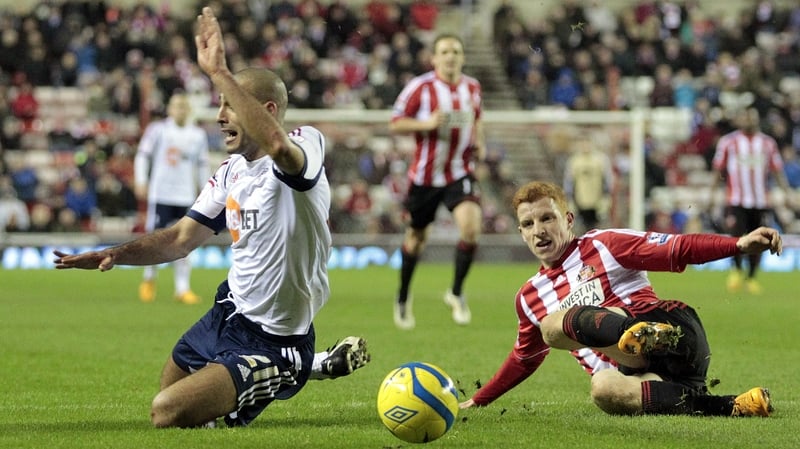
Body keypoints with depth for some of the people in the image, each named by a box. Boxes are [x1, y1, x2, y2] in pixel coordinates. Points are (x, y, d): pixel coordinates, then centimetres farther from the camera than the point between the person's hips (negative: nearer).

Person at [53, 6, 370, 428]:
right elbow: (182, 237, 7)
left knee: (168, 413, -17)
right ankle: (308, 367, 31)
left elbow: (277, 147, -48)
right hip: (229, 312, 10)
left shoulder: (305, 145, -22)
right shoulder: (230, 171, 5)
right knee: (167, 391, 29)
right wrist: (114, 254, -10)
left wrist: (219, 72, -47)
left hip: (271, 341, -10)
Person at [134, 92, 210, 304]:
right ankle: (149, 278, 19)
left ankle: (183, 288, 3)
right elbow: (143, 155, 1)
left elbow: (202, 165, 16)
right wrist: (140, 181, -9)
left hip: (186, 196, 2)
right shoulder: (157, 129, -1)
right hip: (160, 192, -2)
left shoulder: (198, 135, 8)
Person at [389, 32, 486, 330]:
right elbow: (395, 124, -8)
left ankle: (456, 292, -2)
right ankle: (403, 299, 35)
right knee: (416, 238, 12)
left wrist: (479, 143, 4)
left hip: (461, 173, 2)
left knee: (471, 227, -22)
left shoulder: (472, 88, 3)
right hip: (425, 174, -2)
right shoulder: (420, 87, -9)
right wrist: (426, 124, -22)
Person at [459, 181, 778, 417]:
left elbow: (678, 250, 0)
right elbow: (524, 359, 40)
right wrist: (477, 401, 43)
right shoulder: (530, 297, 24)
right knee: (605, 390, -38)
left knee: (554, 324, -26)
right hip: (634, 373, 4)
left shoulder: (603, 246, 9)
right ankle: (728, 406, -43)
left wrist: (739, 244, -14)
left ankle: (643, 337, -57)